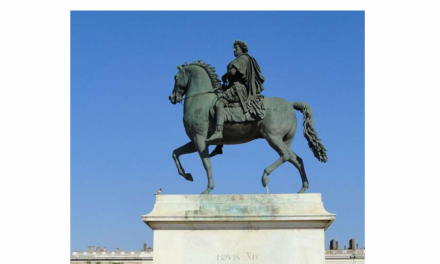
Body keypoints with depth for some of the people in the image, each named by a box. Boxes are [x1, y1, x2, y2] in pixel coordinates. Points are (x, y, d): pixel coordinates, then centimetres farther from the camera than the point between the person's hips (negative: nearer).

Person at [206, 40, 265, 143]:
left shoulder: (242, 58, -5)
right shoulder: (247, 60, 27)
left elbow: (233, 71, -19)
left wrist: (224, 77, -1)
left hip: (239, 87, -11)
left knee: (219, 102, -26)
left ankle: (218, 131, -44)